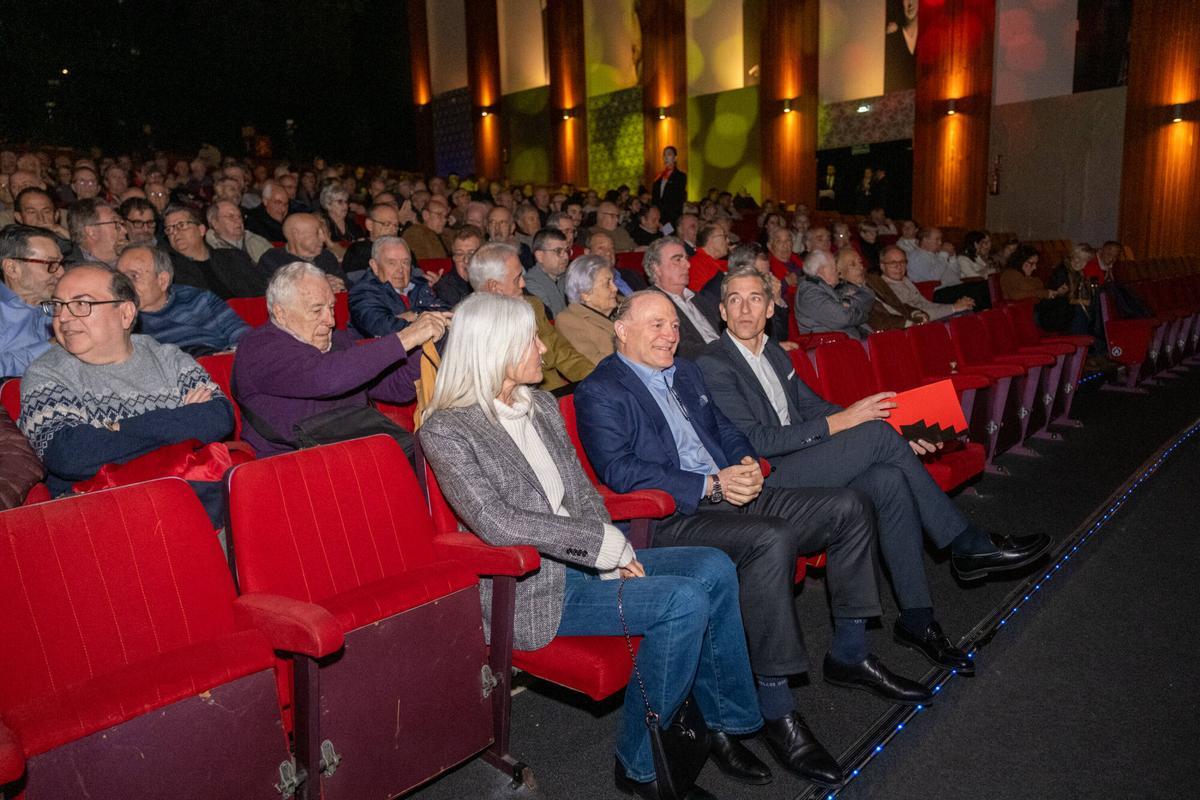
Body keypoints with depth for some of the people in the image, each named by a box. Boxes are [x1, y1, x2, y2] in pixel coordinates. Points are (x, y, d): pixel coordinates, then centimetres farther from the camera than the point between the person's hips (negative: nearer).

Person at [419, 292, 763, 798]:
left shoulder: (543, 407, 11)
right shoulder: (446, 430, -12)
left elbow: (585, 494, 12)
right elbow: (496, 522, -22)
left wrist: (613, 554, -7)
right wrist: (606, 544, -20)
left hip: (584, 565, 7)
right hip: (531, 588, -7)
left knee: (714, 568, -9)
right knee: (683, 601, -22)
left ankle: (727, 723, 7)